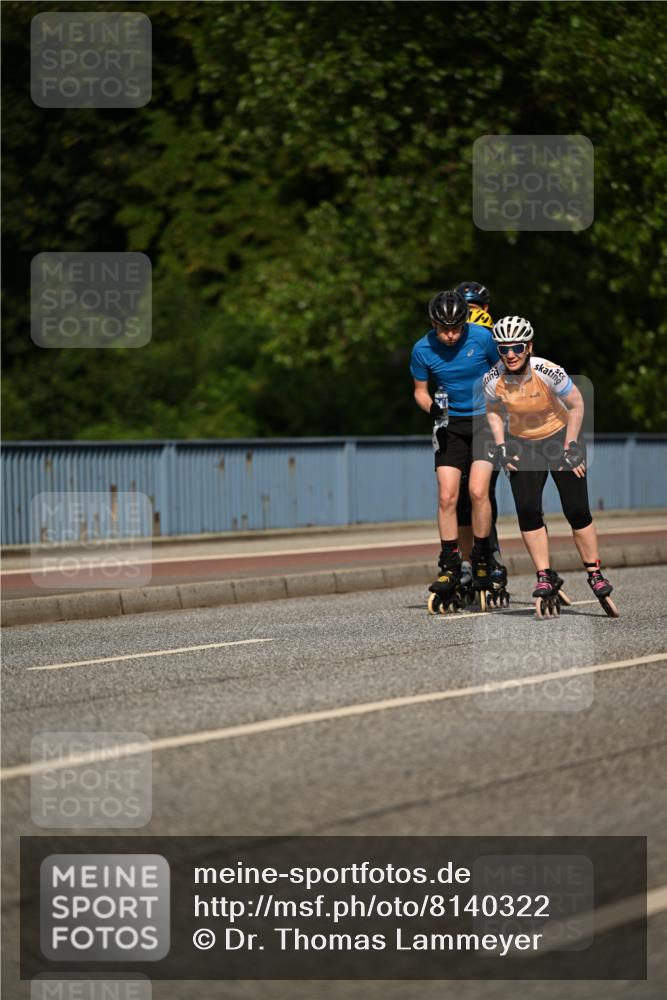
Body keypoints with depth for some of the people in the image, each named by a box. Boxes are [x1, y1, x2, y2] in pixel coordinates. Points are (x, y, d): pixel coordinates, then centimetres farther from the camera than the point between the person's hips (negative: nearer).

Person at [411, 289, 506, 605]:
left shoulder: (482, 338, -15)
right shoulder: (423, 350, -9)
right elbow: (420, 391, 5)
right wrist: (432, 408, -16)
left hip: (485, 419, -2)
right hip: (451, 424, 2)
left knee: (477, 491, -17)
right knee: (447, 496, -7)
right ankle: (450, 566, 3)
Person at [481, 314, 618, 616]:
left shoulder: (549, 372, -27)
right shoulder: (493, 379, -18)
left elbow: (576, 406, -14)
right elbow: (494, 412, 4)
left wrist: (571, 448, -14)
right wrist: (500, 447, -5)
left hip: (559, 436, -2)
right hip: (521, 444, 2)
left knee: (577, 511, -6)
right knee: (527, 511, -11)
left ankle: (595, 576, 7)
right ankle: (545, 577, 0)